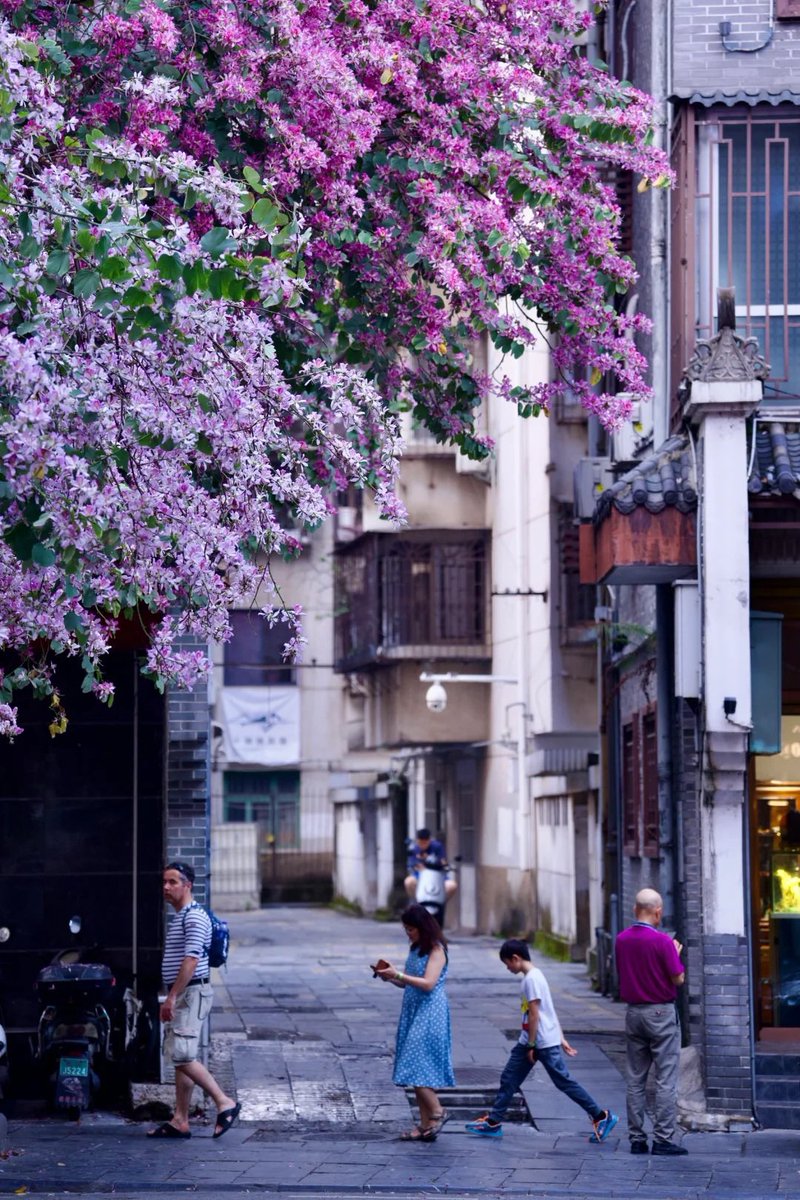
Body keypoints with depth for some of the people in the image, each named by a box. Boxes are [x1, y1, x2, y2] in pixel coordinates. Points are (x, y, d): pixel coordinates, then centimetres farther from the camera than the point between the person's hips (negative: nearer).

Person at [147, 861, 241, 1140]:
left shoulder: (194, 917, -14)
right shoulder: (177, 917, 19)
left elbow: (190, 961, -22)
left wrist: (171, 997, -23)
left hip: (192, 992, -10)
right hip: (181, 995, 10)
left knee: (183, 1056, -17)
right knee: (179, 1057, 8)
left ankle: (224, 1102, -9)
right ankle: (180, 1121, 10)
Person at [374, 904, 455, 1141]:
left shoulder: (436, 950, -10)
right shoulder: (415, 949, 15)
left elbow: (428, 983, -19)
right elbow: (407, 984, 17)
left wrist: (398, 975, -21)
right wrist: (389, 977, -1)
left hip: (429, 1014, -8)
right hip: (413, 1012, 8)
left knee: (416, 1067, -13)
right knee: (420, 1069, 6)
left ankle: (437, 1112, 0)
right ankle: (426, 1125, 8)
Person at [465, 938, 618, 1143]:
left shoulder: (531, 979, -17)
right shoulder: (534, 976, 13)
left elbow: (535, 1014, -20)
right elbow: (549, 1010, 15)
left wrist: (531, 1045, -16)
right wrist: (562, 1039, 16)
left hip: (544, 1042, -10)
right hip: (529, 1041, 10)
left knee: (564, 1082, -5)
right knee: (509, 1079, 9)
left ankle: (601, 1117, 1)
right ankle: (494, 1122, 14)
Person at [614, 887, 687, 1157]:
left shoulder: (621, 940, 2)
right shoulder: (662, 941, -16)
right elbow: (678, 979, -12)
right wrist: (675, 953, 6)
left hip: (633, 1012, 6)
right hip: (661, 1013, -6)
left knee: (635, 1079, 10)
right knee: (666, 1079, -2)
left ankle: (637, 1139, 10)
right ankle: (663, 1139, -5)